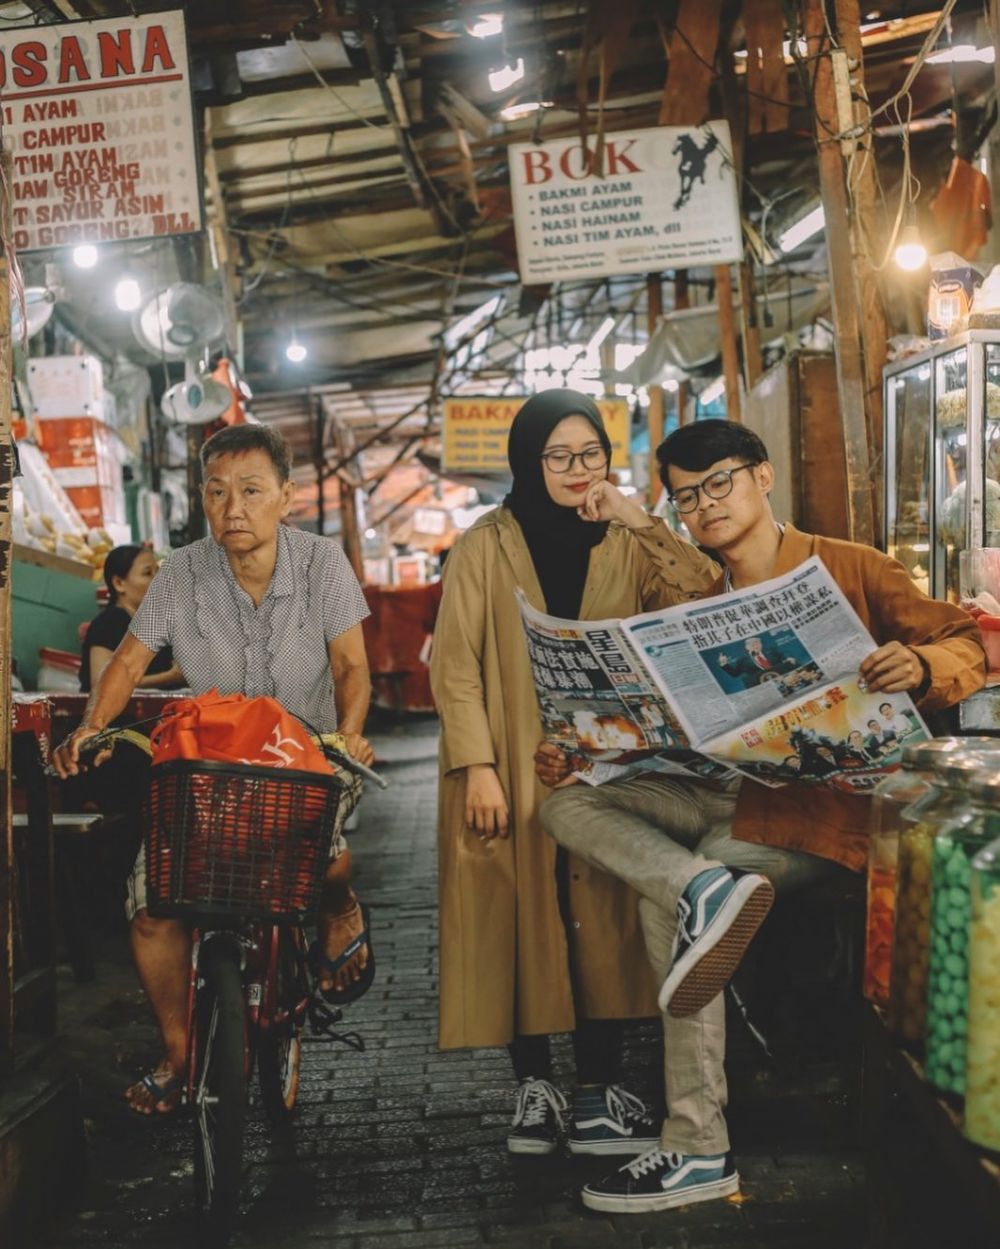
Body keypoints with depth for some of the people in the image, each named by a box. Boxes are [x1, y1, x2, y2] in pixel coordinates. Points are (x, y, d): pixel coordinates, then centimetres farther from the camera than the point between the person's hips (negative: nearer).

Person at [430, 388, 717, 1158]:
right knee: (520, 918, 1)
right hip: (514, 766, -2)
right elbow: (454, 665, -6)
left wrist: (642, 523, -11)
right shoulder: (487, 546, -1)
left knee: (601, 920, 0)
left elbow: (706, 598, -5)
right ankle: (534, 1085, 13)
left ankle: (599, 1090, 7)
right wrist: (477, 767, -15)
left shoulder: (623, 544, 8)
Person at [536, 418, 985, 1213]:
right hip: (728, 790, 6)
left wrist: (921, 667, -26)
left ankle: (699, 1148, -19)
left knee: (665, 897, -25)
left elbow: (968, 646, -2)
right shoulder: (701, 608, 18)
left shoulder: (848, 568, 2)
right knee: (568, 804, -12)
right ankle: (705, 886, -37)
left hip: (830, 799, -6)